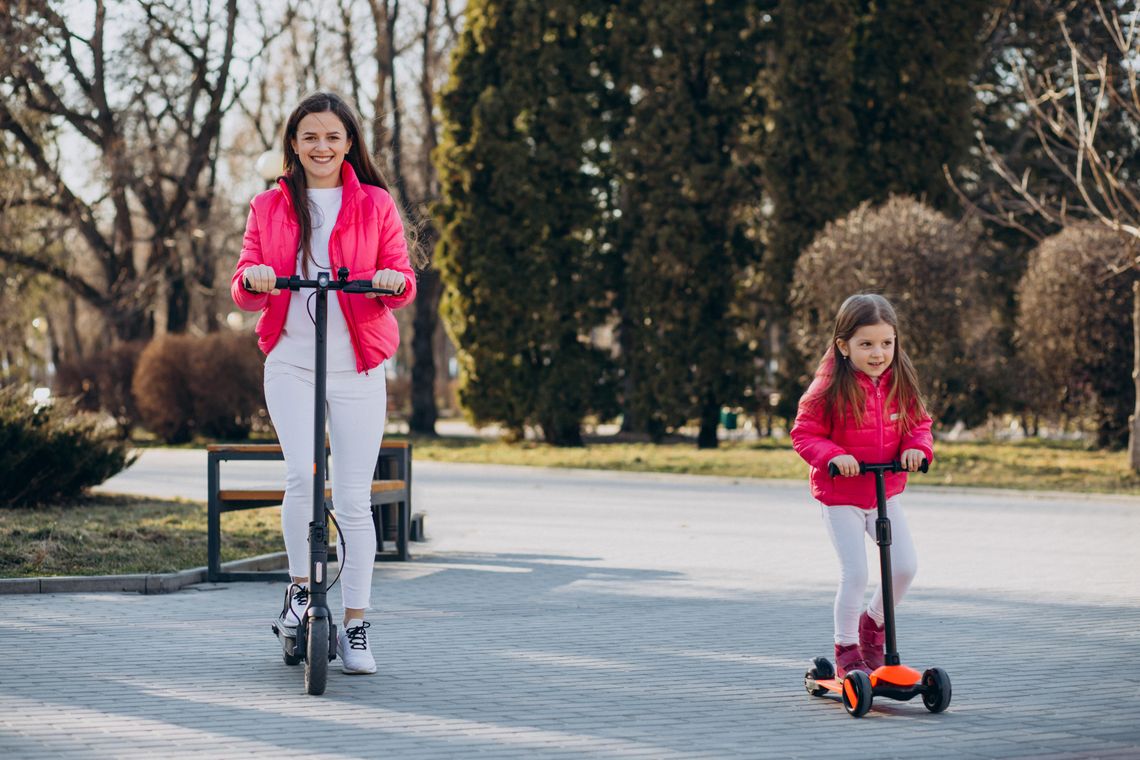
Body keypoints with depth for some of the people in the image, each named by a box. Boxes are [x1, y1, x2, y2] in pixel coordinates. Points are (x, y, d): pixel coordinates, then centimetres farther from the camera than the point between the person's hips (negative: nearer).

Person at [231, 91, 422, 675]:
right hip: (290, 363, 0)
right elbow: (245, 291, 6)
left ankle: (355, 626, 8)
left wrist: (393, 281, -23)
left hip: (357, 368, 0)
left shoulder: (375, 205, 6)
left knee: (353, 498, -1)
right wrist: (253, 279, -17)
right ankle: (300, 586, 2)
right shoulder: (269, 207, 10)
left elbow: (403, 281, 1)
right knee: (302, 475, -21)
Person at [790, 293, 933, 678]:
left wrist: (917, 446, -14)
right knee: (855, 572, -10)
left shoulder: (900, 385, -2)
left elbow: (919, 423, 9)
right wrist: (832, 456, -29)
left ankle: (874, 621, 26)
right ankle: (846, 650, 6)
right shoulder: (830, 389, -17)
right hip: (841, 497, -5)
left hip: (887, 492, 5)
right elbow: (803, 434, -12)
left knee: (905, 565, -1)